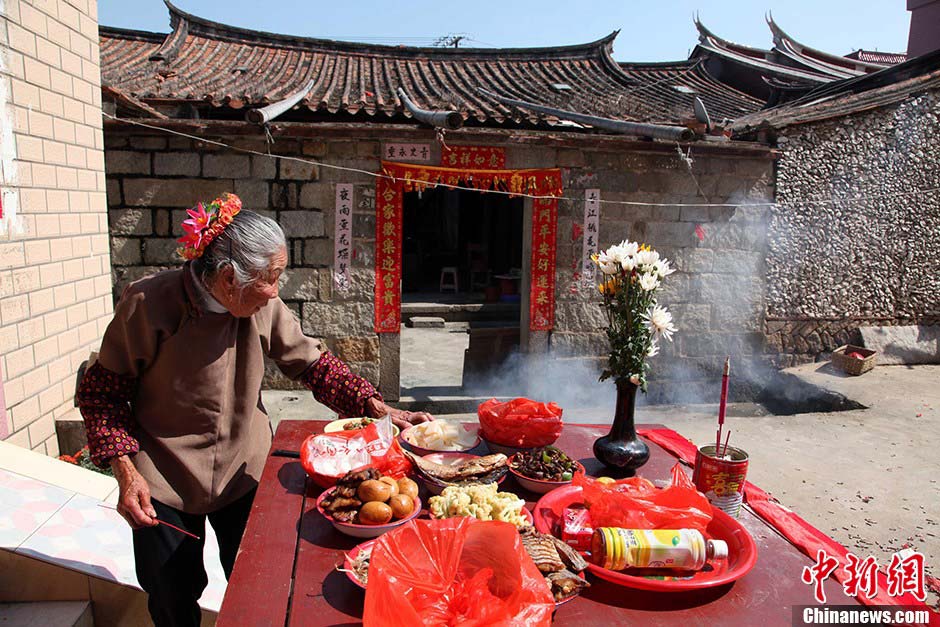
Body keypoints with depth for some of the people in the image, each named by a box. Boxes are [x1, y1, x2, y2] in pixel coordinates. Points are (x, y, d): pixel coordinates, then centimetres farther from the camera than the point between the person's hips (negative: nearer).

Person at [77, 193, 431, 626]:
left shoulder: (264, 308, -13)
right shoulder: (148, 305, -21)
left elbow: (312, 364, -3)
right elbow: (101, 392, -10)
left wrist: (379, 408, -12)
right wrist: (126, 472, -16)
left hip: (245, 473, 3)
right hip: (165, 482, -2)